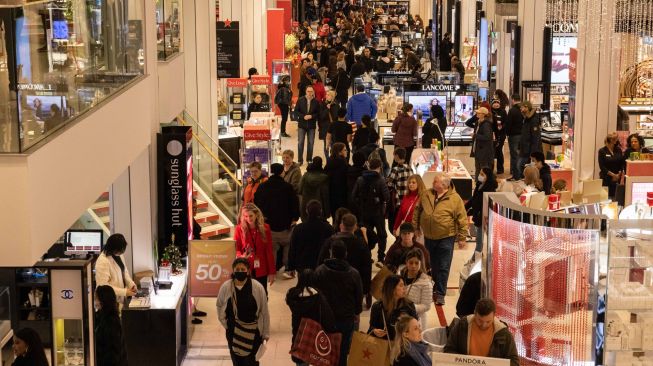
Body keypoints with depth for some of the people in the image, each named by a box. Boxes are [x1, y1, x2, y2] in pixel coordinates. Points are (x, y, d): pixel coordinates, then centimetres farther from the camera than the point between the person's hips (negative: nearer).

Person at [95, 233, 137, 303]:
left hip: (121, 299, 8)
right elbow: (104, 286, -24)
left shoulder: (119, 255, 2)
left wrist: (131, 284, -2)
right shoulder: (103, 261, -23)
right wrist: (124, 292, -25)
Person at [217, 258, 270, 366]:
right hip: (233, 332, 2)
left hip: (252, 332, -2)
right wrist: (225, 322, 7)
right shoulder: (225, 287, -7)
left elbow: (264, 312, -4)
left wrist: (266, 333, 1)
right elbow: (219, 306, 13)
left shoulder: (258, 288, -12)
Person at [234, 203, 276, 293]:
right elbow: (236, 248, -1)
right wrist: (241, 256, -26)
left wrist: (272, 272, -1)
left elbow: (269, 251, 0)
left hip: (261, 271, 1)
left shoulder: (265, 228, -3)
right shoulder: (239, 228, -4)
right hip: (245, 269, -1)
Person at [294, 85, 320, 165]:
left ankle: (309, 159, 17)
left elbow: (318, 113, 2)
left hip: (312, 125, 0)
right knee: (300, 142, 0)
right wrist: (303, 116, -14)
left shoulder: (316, 102, -2)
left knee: (311, 143, 6)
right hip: (302, 125, 0)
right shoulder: (300, 100, -1)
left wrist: (311, 116, -15)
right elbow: (296, 111, -1)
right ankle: (300, 160, 7)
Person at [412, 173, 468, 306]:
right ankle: (432, 290, 33)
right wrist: (415, 226, 14)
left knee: (443, 267, -1)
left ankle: (440, 294, 5)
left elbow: (462, 219, -9)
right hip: (428, 237, 5)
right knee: (431, 266, 17)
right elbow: (417, 211, 14)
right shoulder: (426, 195, 2)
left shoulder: (455, 199, -12)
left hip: (446, 238, -5)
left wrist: (462, 237, -9)